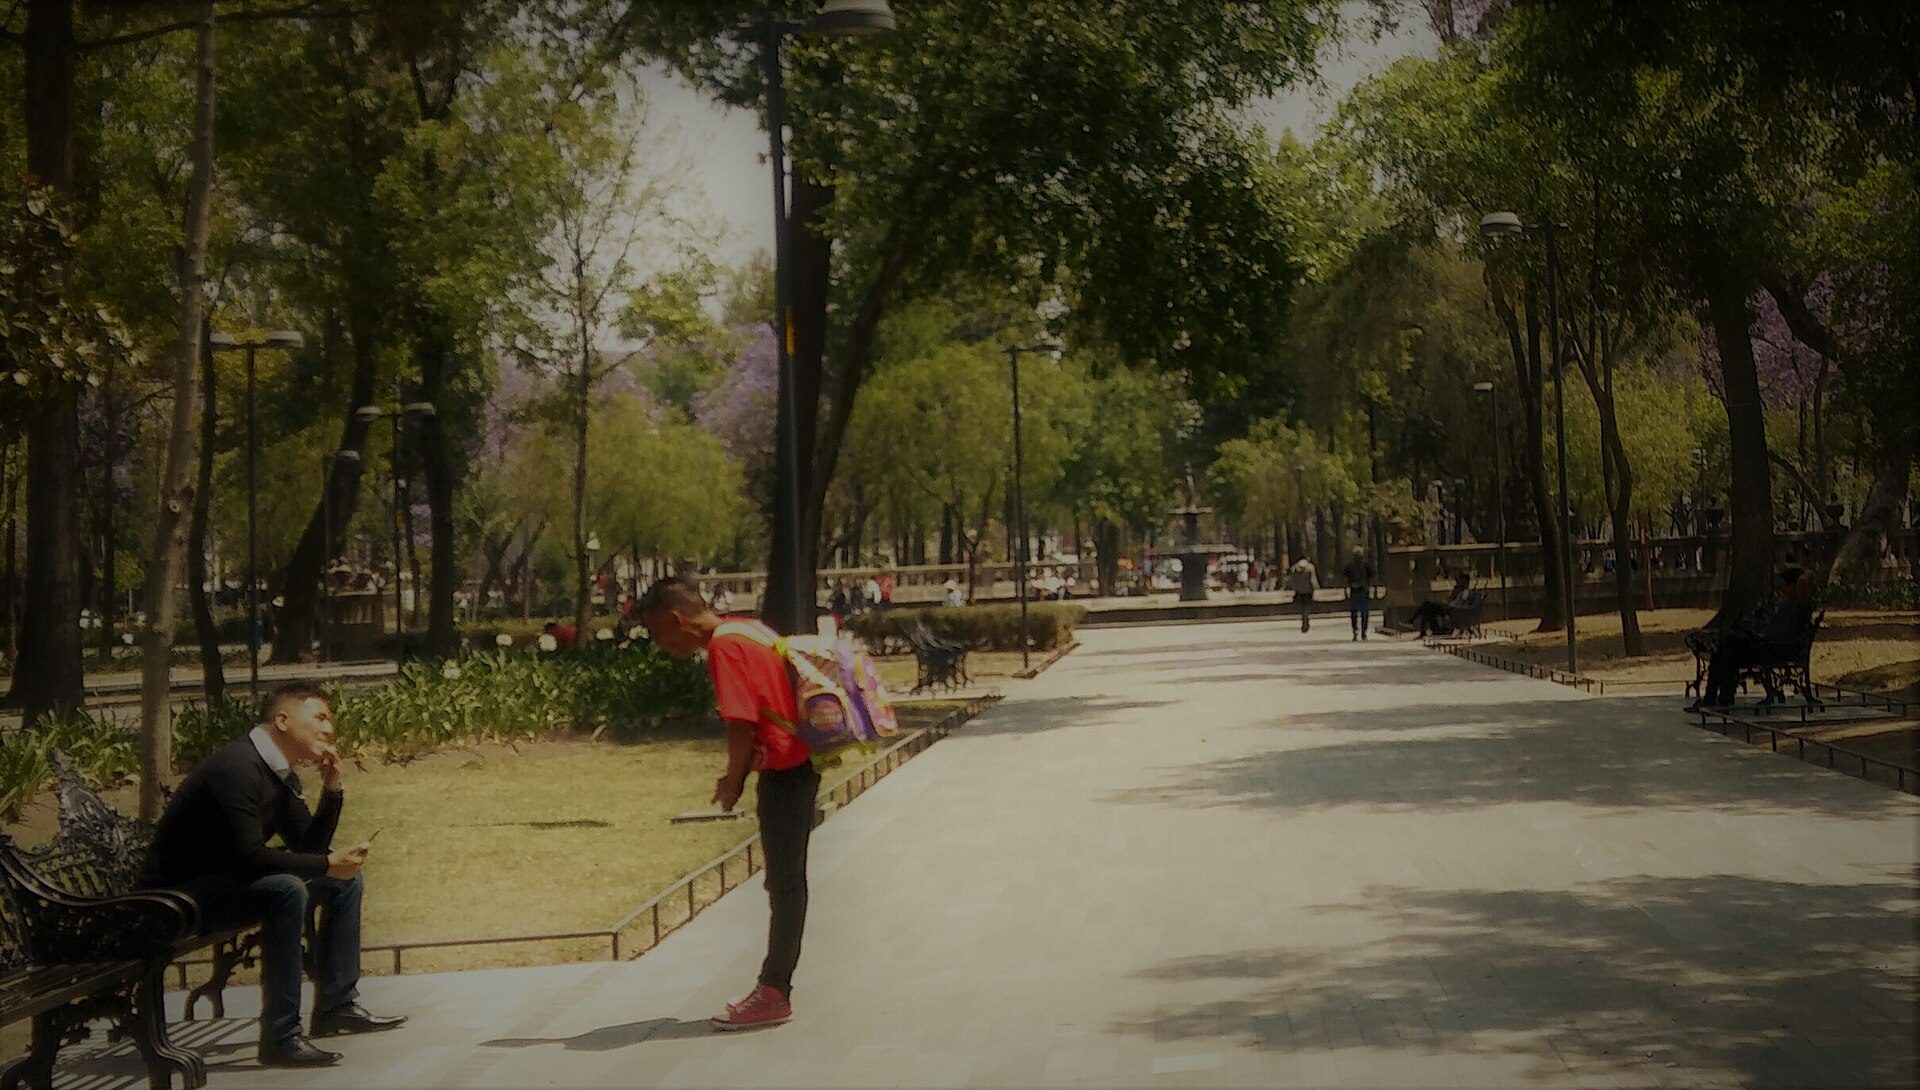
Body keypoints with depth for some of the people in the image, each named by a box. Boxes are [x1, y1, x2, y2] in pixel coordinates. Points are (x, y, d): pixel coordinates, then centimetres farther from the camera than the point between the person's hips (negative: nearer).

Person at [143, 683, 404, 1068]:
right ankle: (280, 1037, -32)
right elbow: (250, 855, -31)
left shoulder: (282, 776, 7)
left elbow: (308, 848, 8)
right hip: (181, 892, -11)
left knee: (345, 882, 12)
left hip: (228, 879, 11)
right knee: (286, 889, -35)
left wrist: (332, 788, -4)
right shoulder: (236, 767, -24)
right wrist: (327, 865, -26)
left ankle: (336, 1006, 14)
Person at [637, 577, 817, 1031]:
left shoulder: (724, 645, -15)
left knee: (784, 884, -4)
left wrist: (733, 781, -6)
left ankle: (773, 993, 1)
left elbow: (742, 723, -20)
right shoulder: (749, 630, 14)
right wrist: (738, 776, 15)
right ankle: (776, 988, 19)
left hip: (783, 770, -10)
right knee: (786, 882, 13)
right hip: (798, 764, 10)